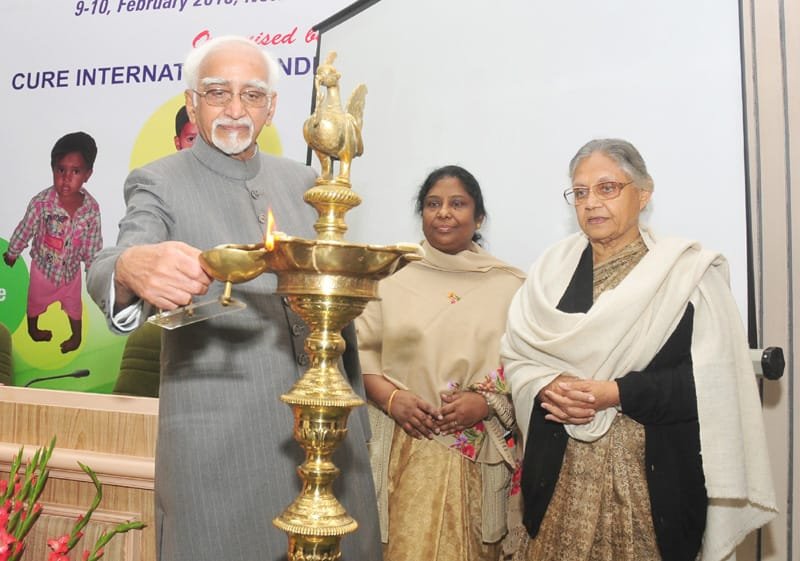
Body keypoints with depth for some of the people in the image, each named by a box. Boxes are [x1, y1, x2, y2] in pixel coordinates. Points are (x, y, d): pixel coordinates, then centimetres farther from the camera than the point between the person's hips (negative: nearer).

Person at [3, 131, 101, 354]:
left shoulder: (91, 208, -24)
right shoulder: (41, 202, -29)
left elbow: (93, 243, -9)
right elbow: (25, 230, -12)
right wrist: (12, 252, 3)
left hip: (71, 268, 1)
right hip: (43, 265, -1)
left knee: (73, 304, 25)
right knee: (36, 301, 27)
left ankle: (77, 335, 50)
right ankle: (32, 329, 55)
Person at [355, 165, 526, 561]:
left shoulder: (510, 285, 4)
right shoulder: (394, 280, 4)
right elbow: (361, 349, 2)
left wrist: (488, 401, -14)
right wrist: (390, 397, -12)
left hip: (481, 454, 1)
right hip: (407, 450, 0)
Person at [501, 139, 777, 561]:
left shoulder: (688, 270, -3)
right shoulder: (552, 267, 8)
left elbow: (712, 378, -10)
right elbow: (515, 354, 6)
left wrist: (617, 393, -17)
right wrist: (548, 387, -14)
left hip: (652, 466, -3)